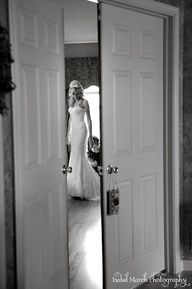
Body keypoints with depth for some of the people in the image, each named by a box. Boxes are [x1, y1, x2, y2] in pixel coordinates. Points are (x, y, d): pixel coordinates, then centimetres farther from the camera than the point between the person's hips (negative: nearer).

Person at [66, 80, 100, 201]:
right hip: (74, 130, 7)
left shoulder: (84, 102, -4)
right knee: (77, 157, 10)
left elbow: (89, 120, -6)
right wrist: (68, 133, 19)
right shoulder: (71, 102, 15)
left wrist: (90, 136, -10)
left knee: (78, 156, -10)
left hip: (81, 130, -7)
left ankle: (80, 190, -6)